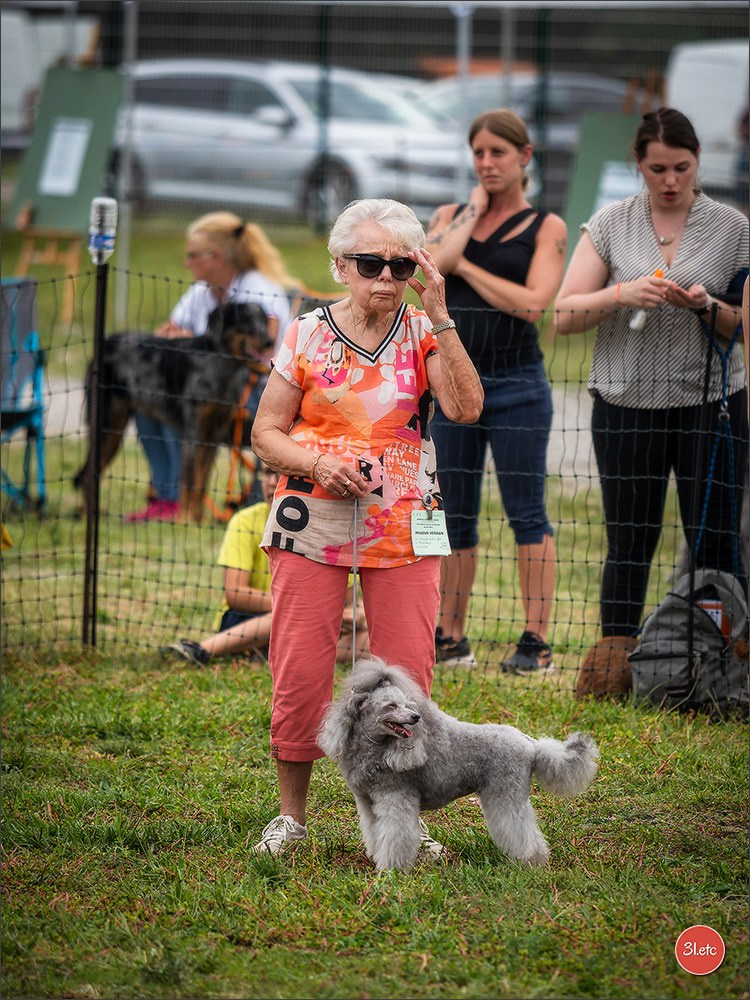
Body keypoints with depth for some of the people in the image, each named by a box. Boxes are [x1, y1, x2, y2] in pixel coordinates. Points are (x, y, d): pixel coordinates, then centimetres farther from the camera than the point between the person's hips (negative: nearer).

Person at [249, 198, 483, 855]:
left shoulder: (424, 335, 3)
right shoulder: (308, 336, 3)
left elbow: (466, 408, -13)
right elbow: (266, 432, 6)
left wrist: (440, 318, -16)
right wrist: (317, 464, -13)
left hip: (403, 529, 1)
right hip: (314, 523, 0)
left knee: (406, 676, -1)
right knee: (300, 672, -3)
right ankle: (291, 814, 12)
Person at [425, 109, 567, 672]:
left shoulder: (547, 227, 2)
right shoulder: (451, 216, 11)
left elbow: (532, 303, -12)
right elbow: (431, 263, -10)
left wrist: (465, 266, -7)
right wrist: (474, 210, -3)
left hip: (516, 386, -4)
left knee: (527, 513, -3)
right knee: (456, 516, 8)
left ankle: (537, 640, -1)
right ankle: (451, 639, 15)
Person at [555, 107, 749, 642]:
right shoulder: (610, 223, 5)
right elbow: (565, 313, 1)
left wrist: (705, 306, -16)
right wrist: (622, 294, -15)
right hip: (626, 403, 1)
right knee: (629, 547, 5)